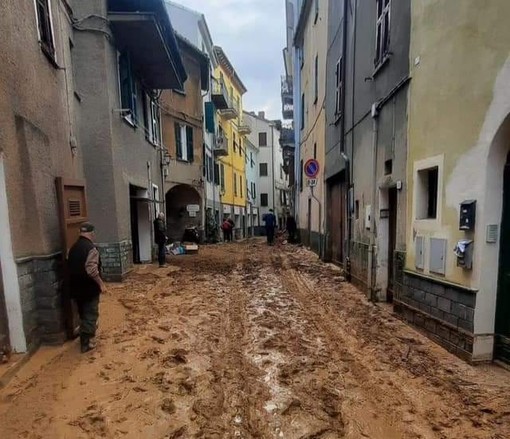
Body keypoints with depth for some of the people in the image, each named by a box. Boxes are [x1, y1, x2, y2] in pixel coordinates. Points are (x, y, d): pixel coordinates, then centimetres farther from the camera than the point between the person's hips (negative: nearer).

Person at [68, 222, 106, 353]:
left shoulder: (73, 248, 8)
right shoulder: (90, 248, -19)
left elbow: (71, 267, 15)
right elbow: (91, 270, -27)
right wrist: (101, 283, -19)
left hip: (76, 287, 8)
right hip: (89, 288, -8)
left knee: (83, 314, 21)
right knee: (90, 314, 4)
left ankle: (85, 338, 35)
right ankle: (87, 343, 8)